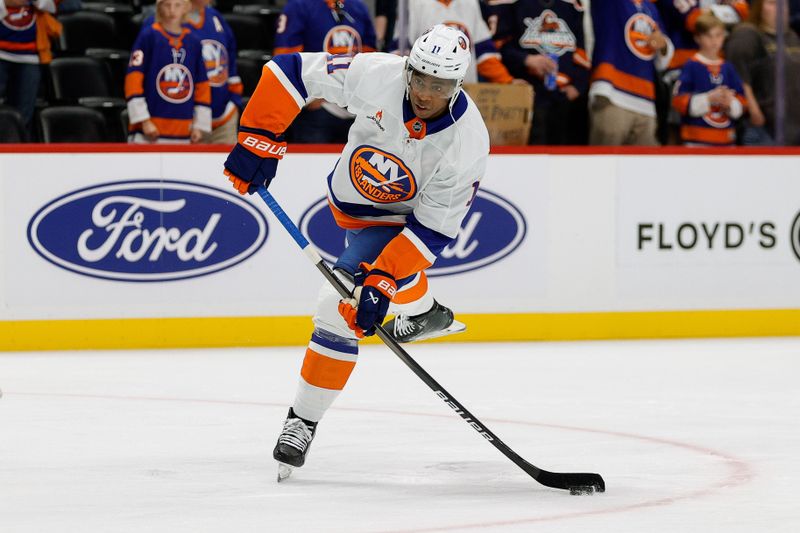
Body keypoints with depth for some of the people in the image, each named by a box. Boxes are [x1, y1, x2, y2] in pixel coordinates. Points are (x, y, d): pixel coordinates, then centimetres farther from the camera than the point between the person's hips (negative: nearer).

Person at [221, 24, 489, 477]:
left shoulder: (468, 142, -34)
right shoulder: (376, 76, -31)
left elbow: (433, 227, -29)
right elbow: (292, 71, -23)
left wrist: (381, 280, -35)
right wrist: (259, 138, -26)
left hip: (404, 213, -4)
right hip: (352, 194, 4)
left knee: (342, 306, -19)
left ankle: (304, 421, -8)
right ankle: (424, 313, 67)